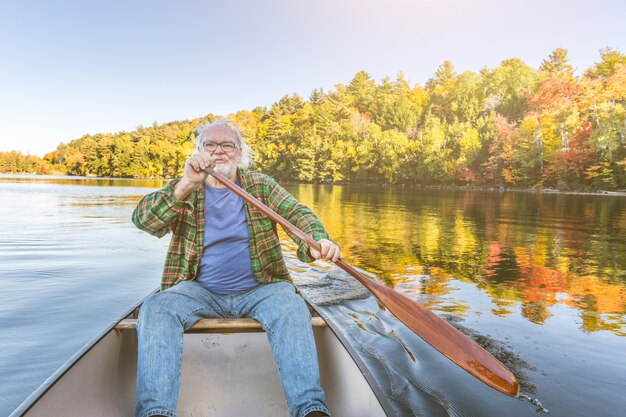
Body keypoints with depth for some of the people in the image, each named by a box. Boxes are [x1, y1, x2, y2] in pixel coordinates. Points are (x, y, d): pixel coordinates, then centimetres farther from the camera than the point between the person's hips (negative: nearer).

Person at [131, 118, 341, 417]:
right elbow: (143, 220, -8)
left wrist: (318, 240, -29)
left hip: (259, 289, 0)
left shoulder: (261, 186, 9)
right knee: (155, 310, -26)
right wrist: (187, 185, -24)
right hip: (199, 290, 1)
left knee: (291, 308, -30)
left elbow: (298, 214, -5)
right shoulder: (182, 190, 8)